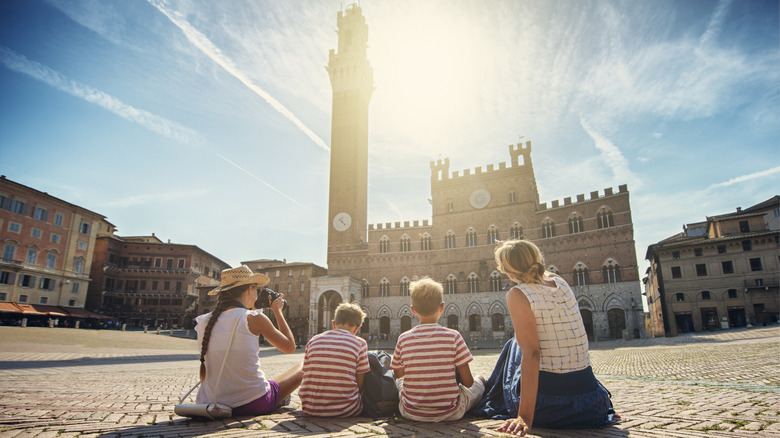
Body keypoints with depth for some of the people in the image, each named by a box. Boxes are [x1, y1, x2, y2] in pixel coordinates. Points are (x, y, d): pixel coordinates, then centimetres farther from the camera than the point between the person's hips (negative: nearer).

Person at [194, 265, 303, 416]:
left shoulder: (204, 322, 1)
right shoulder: (254, 318, -14)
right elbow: (290, 347, 1)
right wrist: (277, 310, 8)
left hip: (212, 405, 6)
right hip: (253, 405, -5)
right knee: (302, 369, 18)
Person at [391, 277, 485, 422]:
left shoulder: (403, 339, -9)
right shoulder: (453, 336, -14)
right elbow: (468, 382, -9)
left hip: (411, 413, 2)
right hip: (450, 413, -1)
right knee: (480, 379, 26)